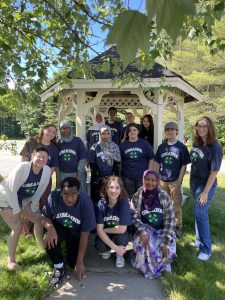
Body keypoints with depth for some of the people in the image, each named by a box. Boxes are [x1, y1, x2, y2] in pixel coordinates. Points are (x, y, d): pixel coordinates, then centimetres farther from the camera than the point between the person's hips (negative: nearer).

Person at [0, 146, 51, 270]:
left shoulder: (47, 170, -17)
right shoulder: (22, 168, -33)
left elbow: (39, 191, -5)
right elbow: (11, 190, -26)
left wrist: (34, 209, -2)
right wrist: (16, 211, -19)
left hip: (23, 199, 6)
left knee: (38, 218, 9)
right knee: (17, 228, -15)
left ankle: (41, 245, 34)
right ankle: (11, 260, 3)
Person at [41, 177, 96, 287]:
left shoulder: (86, 202, -32)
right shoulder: (54, 196, -29)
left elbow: (84, 235, -24)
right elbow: (45, 217, -13)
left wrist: (80, 262, -21)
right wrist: (50, 228, -37)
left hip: (76, 232, 0)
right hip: (59, 227, 1)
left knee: (74, 264, -8)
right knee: (49, 240, -31)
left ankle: (69, 245, 25)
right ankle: (59, 267, -3)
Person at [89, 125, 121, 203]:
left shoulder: (114, 147, 3)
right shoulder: (95, 147, -2)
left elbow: (116, 164, 4)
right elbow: (92, 165, -2)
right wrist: (96, 179, -7)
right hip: (98, 179, -1)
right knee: (96, 199, 5)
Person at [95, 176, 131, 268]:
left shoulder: (124, 202, -25)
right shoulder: (101, 204, -20)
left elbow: (122, 229, -26)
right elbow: (99, 230, -21)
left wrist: (104, 229, -14)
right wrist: (114, 247, -28)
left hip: (119, 234, -1)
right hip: (105, 234, 1)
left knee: (121, 238, -34)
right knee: (99, 246, -29)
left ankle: (120, 255, 3)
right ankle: (106, 250, 11)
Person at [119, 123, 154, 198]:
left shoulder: (145, 144, -1)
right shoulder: (123, 145, 2)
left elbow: (151, 159, 3)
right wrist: (119, 174, 2)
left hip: (142, 176, -1)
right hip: (127, 177, 1)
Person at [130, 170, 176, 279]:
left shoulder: (163, 196, -12)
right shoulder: (137, 197, -8)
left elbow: (170, 219, -12)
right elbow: (134, 217, -8)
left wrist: (166, 241, -19)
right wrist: (142, 232, -27)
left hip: (162, 230, 0)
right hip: (146, 229, 0)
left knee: (167, 252, -23)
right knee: (143, 246, -30)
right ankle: (146, 266, 3)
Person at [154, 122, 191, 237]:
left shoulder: (181, 147, -6)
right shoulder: (161, 146, 5)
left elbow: (184, 165, -6)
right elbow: (157, 163, 9)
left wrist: (179, 180, -10)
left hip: (175, 181, -4)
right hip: (162, 180, 4)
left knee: (176, 204, 5)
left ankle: (178, 226, 18)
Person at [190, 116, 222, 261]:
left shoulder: (215, 147, -18)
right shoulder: (196, 143, 0)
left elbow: (214, 171, -18)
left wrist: (205, 192, -19)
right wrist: (192, 180, 12)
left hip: (206, 185, -6)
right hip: (194, 182, 6)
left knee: (200, 213, -4)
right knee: (201, 212, 17)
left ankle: (206, 249, 12)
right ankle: (200, 239, 34)